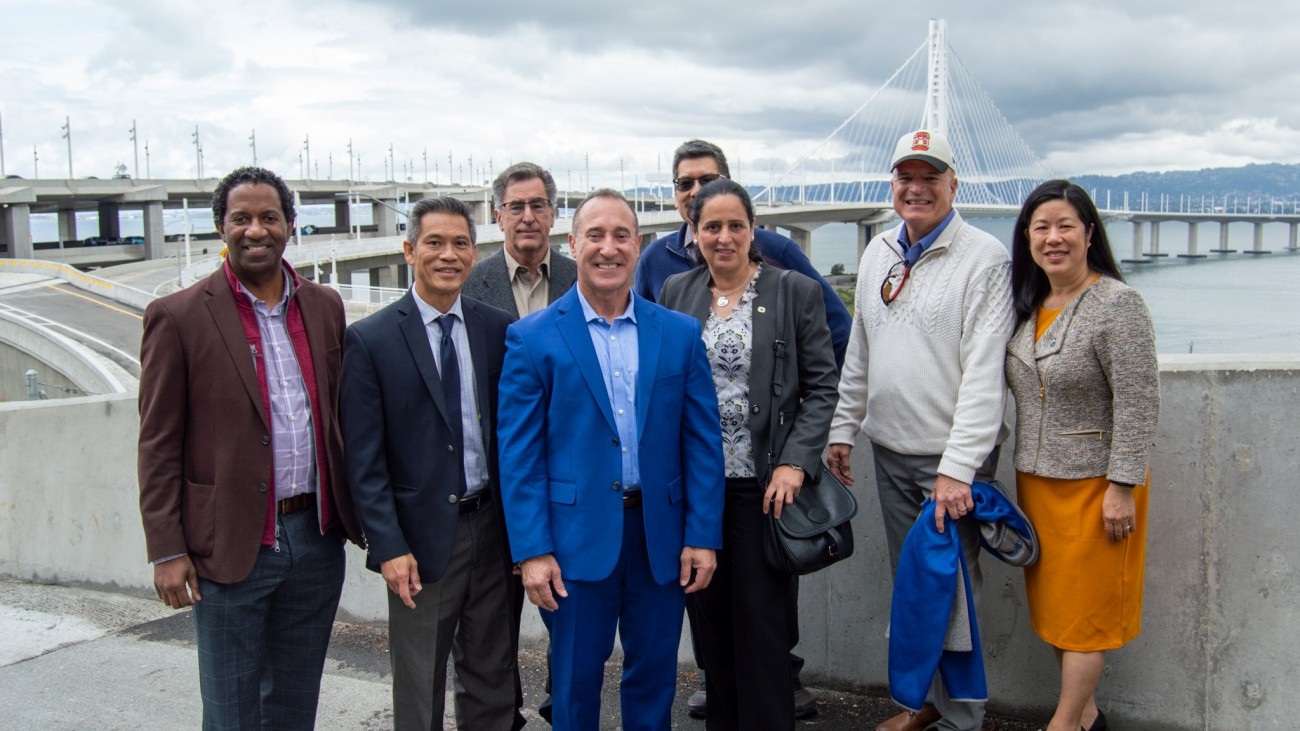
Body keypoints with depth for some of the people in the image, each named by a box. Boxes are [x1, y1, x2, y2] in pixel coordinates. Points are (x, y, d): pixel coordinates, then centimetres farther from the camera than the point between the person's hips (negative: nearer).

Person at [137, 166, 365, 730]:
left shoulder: (325, 307, 7)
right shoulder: (179, 317, -6)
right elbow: (159, 445, -6)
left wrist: (354, 509, 9)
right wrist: (167, 551, -9)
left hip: (316, 536, 4)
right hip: (231, 546, -4)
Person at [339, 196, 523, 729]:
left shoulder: (499, 330, 2)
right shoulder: (370, 339, -7)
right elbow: (363, 458, -8)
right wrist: (388, 546, -13)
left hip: (494, 526, 3)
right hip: (423, 534, -3)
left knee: (493, 677, 18)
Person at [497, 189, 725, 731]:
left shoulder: (680, 334, 3)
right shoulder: (533, 338, -3)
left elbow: (702, 441, 3)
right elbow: (519, 455, -5)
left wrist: (703, 536, -2)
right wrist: (531, 551, -10)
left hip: (661, 535, 2)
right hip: (578, 536, -2)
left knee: (654, 676, 15)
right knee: (576, 681, 11)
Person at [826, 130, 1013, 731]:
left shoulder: (984, 259, -11)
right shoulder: (878, 253, 10)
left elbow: (983, 373, -17)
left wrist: (957, 467, -21)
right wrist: (843, 427, 14)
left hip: (951, 457, -6)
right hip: (890, 451, 6)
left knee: (951, 590, 1)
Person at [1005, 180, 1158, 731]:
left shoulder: (1116, 304, -14)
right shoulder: (1028, 305, 7)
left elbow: (1138, 406, -17)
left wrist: (1122, 487, -19)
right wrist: (1025, 474, 13)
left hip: (1094, 482, -7)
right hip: (1035, 480, 7)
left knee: (1085, 607, 4)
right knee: (1051, 603, 14)